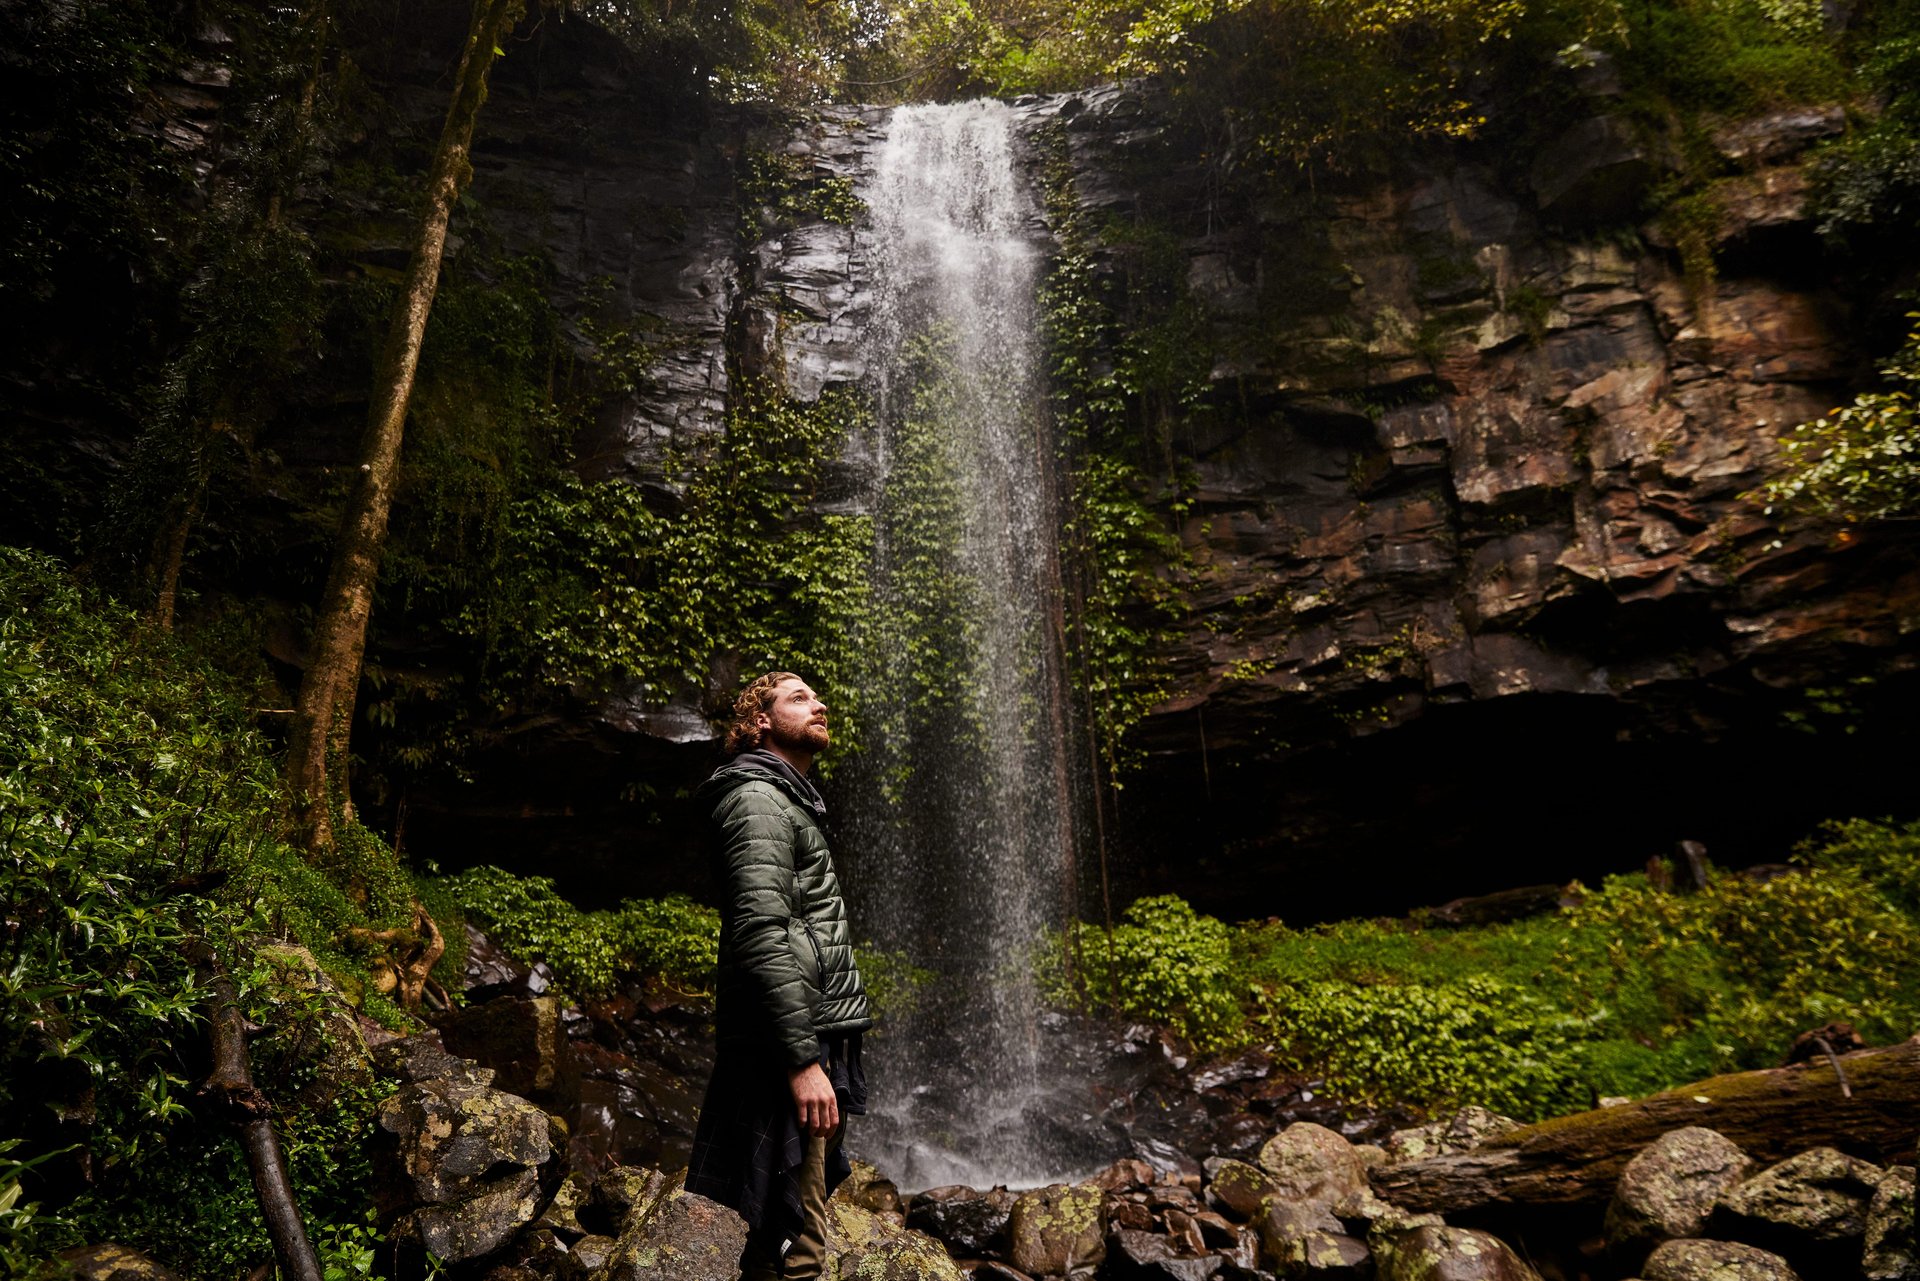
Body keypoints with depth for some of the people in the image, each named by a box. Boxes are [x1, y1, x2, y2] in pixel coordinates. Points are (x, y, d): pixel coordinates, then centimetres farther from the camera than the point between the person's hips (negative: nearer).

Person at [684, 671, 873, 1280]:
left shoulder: (792, 802, 24)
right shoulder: (760, 799, -10)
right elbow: (760, 934, -21)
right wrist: (803, 1060, -25)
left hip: (812, 1038, 11)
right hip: (787, 1049, -10)